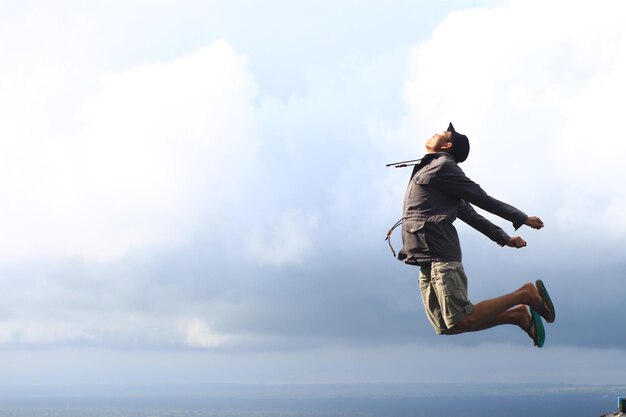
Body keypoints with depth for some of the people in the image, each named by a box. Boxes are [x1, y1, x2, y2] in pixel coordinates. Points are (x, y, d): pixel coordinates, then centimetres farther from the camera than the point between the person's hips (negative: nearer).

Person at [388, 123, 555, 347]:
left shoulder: (442, 166, -1)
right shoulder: (428, 170, 27)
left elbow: (481, 198, 0)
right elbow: (468, 213, 25)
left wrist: (521, 218, 6)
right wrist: (504, 238, 23)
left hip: (439, 255, -9)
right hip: (428, 260, 9)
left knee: (461, 322, -17)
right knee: (446, 329, 1)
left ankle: (525, 294, -6)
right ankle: (516, 315, 5)